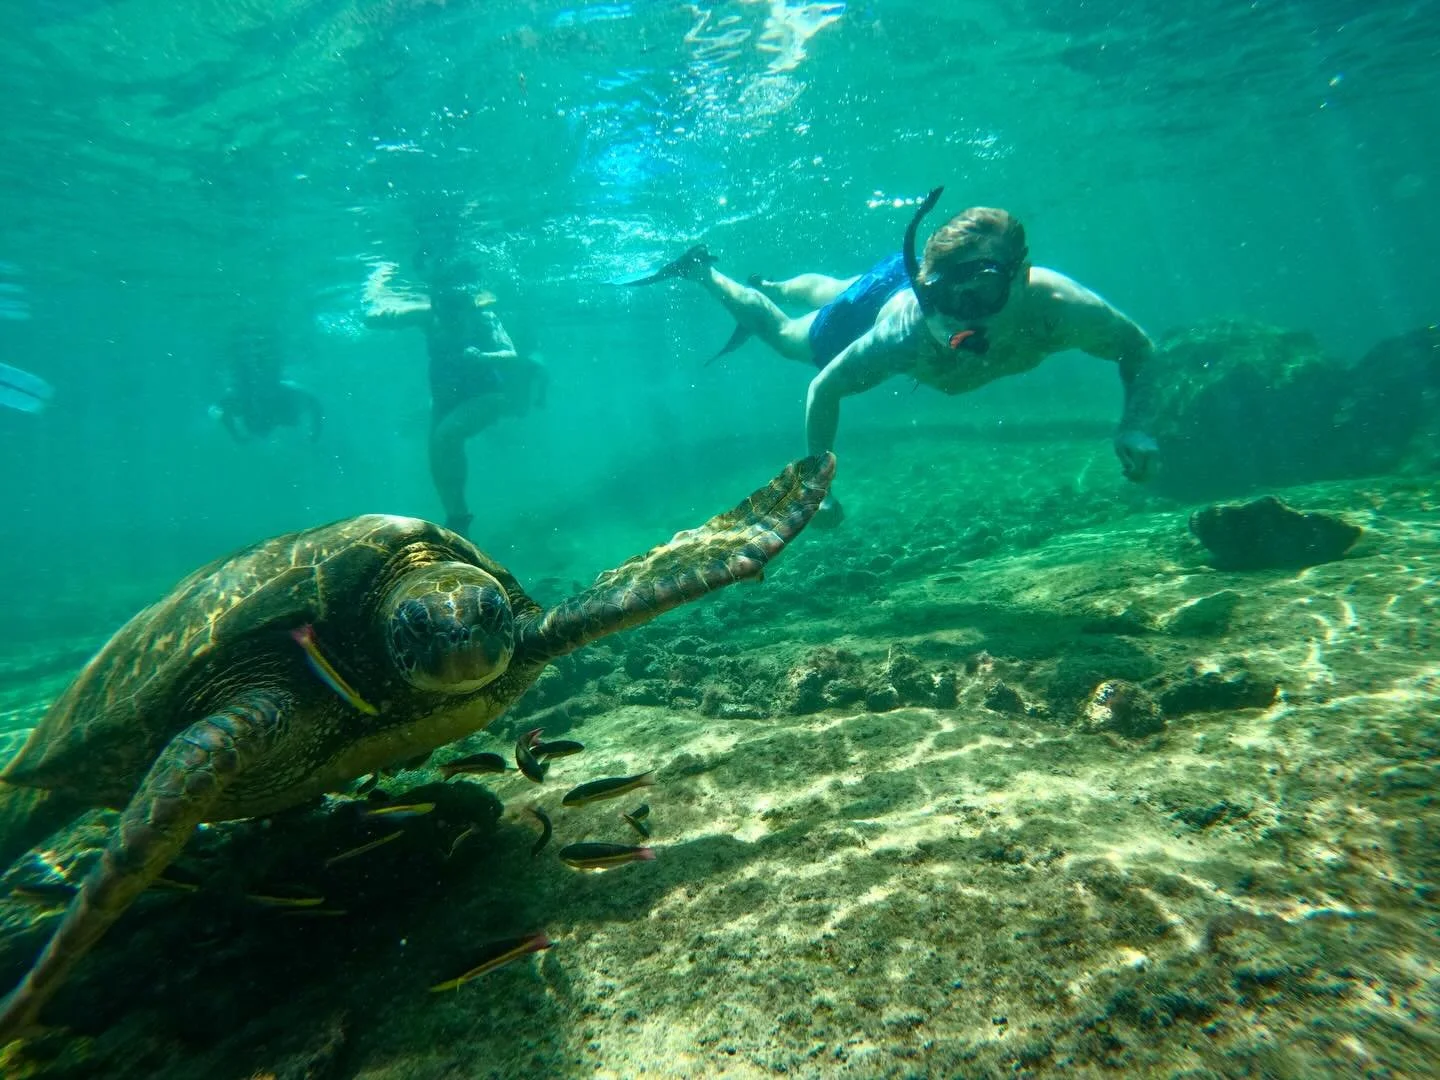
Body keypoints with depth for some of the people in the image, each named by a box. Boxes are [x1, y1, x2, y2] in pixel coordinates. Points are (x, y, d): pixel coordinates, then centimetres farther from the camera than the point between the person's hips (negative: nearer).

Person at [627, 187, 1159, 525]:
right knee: (784, 333, 23)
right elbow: (823, 389, -32)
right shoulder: (903, 328, -49)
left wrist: (1134, 424, -38)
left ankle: (771, 285, 67)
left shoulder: (1057, 305, -43)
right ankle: (701, 270, 45)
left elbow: (1139, 348, -22)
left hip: (914, 286, 5)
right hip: (882, 290, -4)